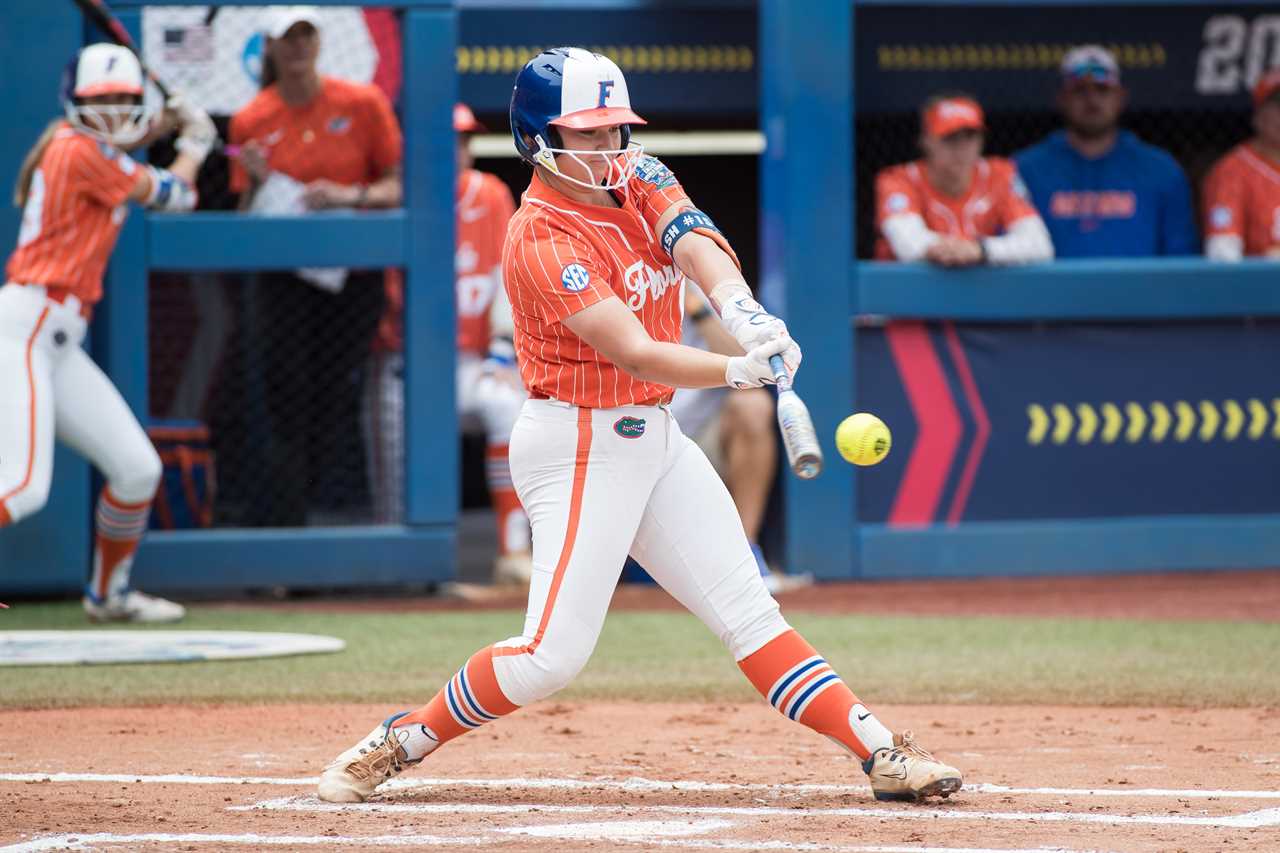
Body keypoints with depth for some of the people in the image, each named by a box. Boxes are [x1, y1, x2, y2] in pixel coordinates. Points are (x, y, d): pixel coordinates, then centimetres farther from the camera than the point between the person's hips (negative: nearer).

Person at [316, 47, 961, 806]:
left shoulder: (636, 176, 3)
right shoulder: (543, 242, -20)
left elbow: (693, 240, -17)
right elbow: (636, 355, -28)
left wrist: (741, 308, -38)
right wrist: (740, 372, -43)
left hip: (655, 439, 7)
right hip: (580, 447, -7)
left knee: (749, 611, 3)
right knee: (554, 654, -11)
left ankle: (881, 751, -1)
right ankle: (402, 742, 6)